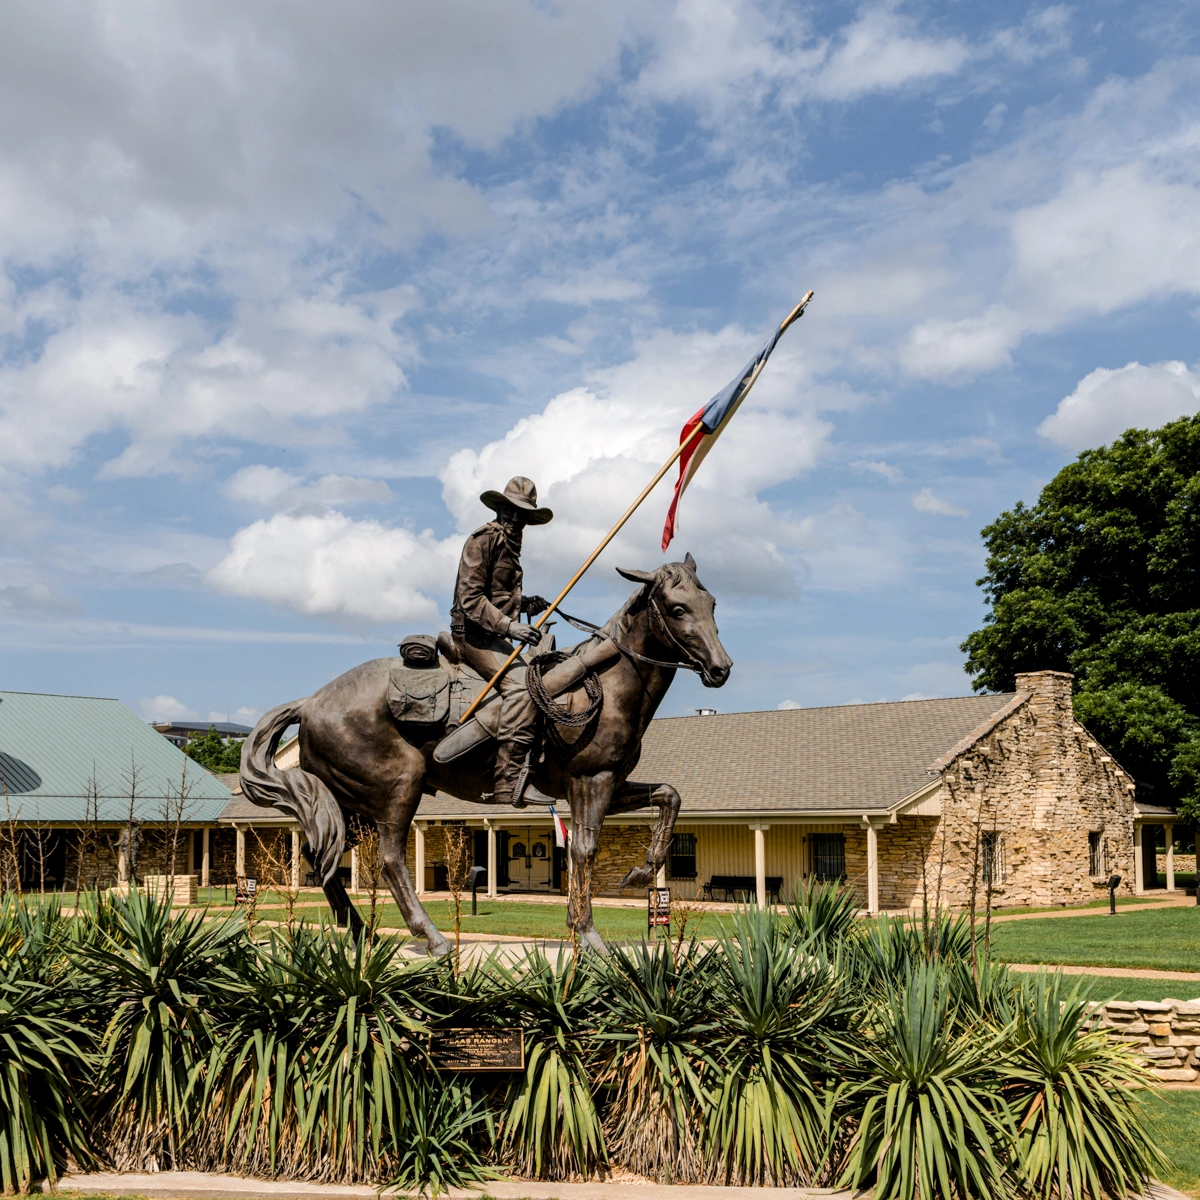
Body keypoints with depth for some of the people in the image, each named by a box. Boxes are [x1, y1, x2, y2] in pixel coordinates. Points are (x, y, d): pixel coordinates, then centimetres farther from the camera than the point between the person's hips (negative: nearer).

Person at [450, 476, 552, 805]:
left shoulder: (510, 544, 19)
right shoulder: (484, 539, -9)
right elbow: (471, 598, -17)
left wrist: (524, 604, 10)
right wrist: (509, 625, -26)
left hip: (494, 636, 10)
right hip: (474, 634, -10)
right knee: (520, 683, -28)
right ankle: (509, 783, -35)